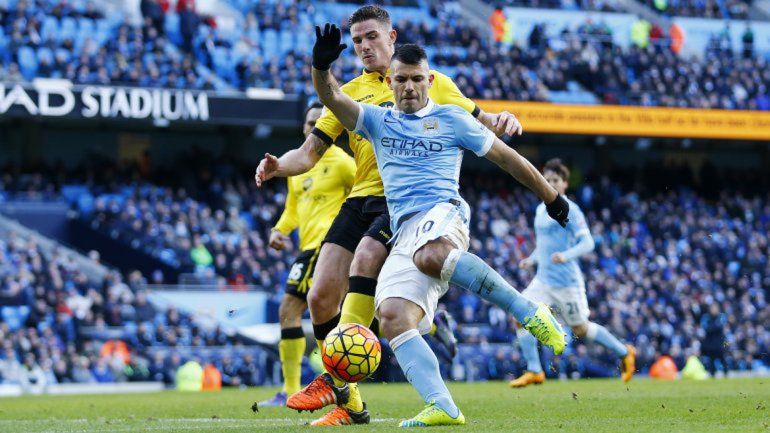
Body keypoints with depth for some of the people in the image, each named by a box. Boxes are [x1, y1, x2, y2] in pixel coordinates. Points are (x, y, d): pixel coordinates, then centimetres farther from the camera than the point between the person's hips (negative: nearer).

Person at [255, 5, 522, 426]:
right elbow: (310, 152, 13)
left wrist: (499, 121, -9)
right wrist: (278, 166, -8)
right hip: (361, 198, 5)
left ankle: (336, 380, -31)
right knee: (320, 298, -7)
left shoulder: (433, 82, 11)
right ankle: (349, 402, 7)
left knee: (365, 258, -32)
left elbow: (475, 121, 15)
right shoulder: (348, 94, 18)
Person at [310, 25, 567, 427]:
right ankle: (442, 407, -29)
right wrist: (321, 65, -16)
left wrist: (551, 198, 22)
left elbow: (505, 156, 19)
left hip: (442, 215, -4)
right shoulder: (378, 121, 22)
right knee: (392, 319, -20)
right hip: (403, 235, 5)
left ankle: (530, 313, -33)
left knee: (431, 255, -42)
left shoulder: (450, 119, 13)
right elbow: (332, 98, 6)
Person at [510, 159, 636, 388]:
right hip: (543, 280, 7)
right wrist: (532, 259, 10)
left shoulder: (570, 210, -11)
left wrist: (566, 255, -33)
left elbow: (587, 243, -17)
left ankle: (624, 353, 25)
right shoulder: (541, 210, 13)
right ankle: (534, 371, -5)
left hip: (566, 281, -7)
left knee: (581, 329, 4)